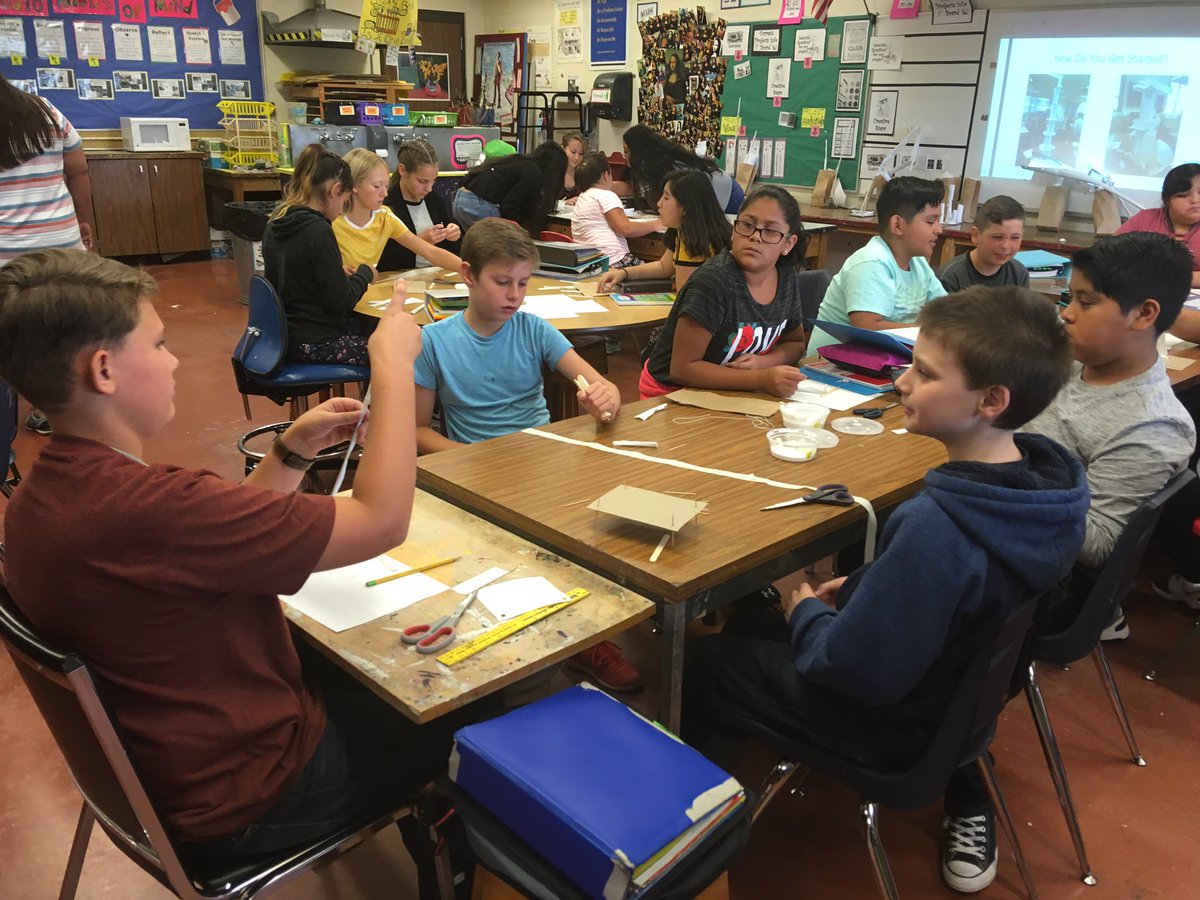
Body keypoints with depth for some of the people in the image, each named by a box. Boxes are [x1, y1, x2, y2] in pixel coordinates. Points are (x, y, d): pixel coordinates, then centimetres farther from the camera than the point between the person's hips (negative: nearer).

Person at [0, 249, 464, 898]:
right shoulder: (140, 506, -37)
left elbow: (217, 535, 6)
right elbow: (382, 521, -32)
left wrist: (292, 451, -3)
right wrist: (394, 367, -24)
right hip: (252, 796, -8)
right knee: (472, 713, 12)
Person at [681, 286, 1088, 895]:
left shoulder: (935, 526, -38)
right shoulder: (1042, 479, -12)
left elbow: (857, 669, -29)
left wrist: (806, 614, -11)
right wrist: (859, 588, 3)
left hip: (890, 720, -7)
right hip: (964, 685, 7)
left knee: (703, 663, 10)